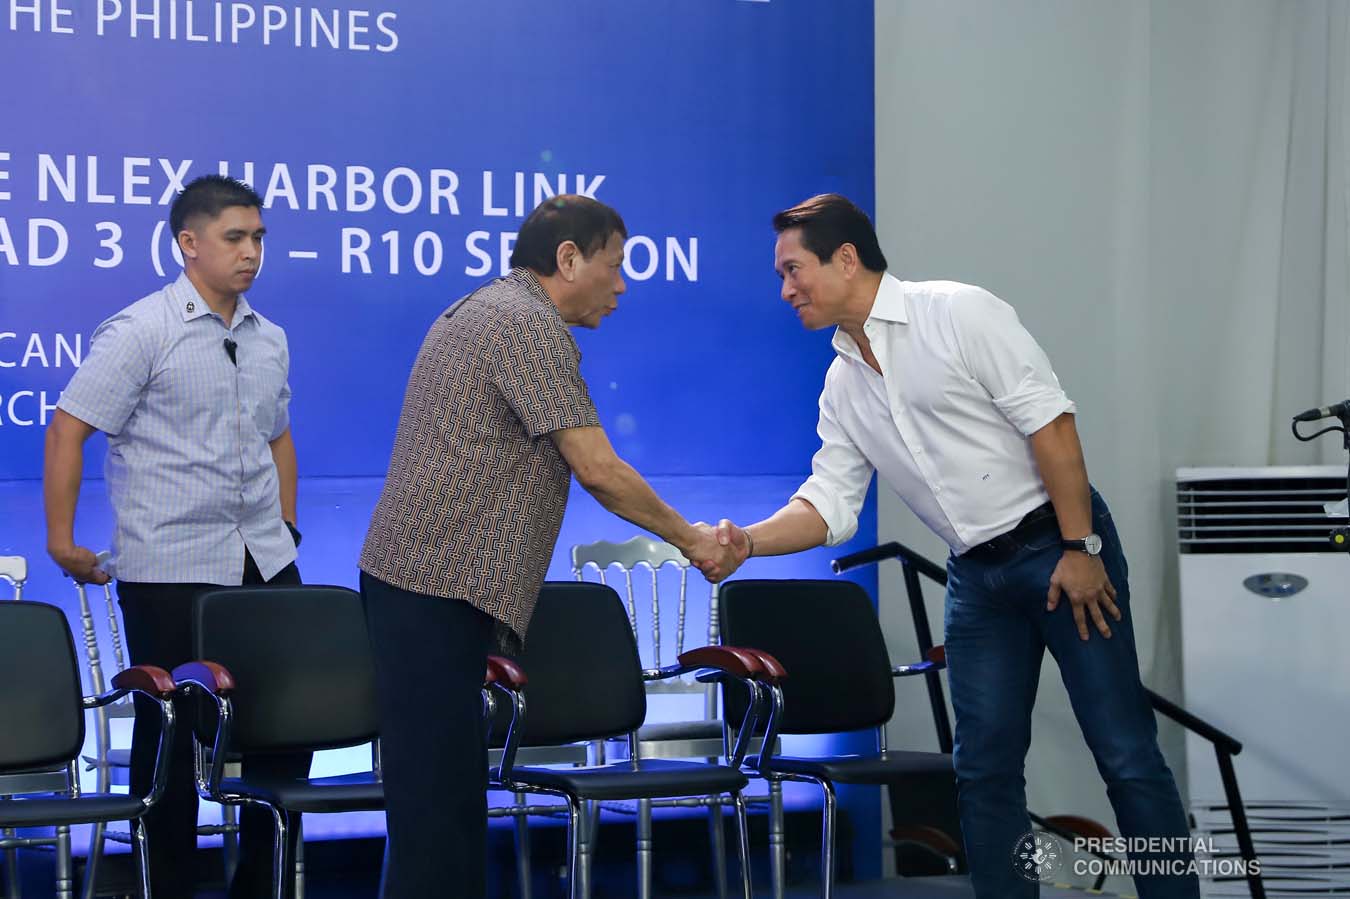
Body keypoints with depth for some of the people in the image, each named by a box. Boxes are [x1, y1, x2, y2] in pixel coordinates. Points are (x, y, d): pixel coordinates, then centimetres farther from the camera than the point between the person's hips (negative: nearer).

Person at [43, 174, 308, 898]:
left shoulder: (269, 340, 11)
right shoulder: (139, 333, -8)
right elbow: (68, 430, -9)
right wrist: (61, 540, -12)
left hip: (265, 564, 6)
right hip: (168, 569, -6)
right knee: (171, 734, 1)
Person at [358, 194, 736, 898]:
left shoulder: (482, 310, 21)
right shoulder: (530, 324, -11)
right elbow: (598, 470, -15)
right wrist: (691, 540, -3)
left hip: (419, 577, 10)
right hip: (439, 586, -10)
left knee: (451, 783, 12)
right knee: (435, 789, -10)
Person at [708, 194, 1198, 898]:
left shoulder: (957, 312, -8)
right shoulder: (843, 384, 13)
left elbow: (1049, 422, -13)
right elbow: (830, 503, 11)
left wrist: (1079, 548, -17)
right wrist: (745, 541, -7)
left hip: (1058, 544, -7)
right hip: (976, 574, 7)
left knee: (1125, 751, -7)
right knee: (984, 768, 3)